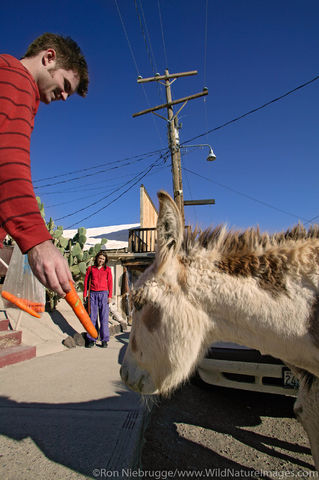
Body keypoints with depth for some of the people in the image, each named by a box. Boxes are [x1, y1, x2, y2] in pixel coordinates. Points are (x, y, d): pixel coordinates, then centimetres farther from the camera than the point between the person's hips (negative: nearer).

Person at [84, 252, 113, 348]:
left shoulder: (107, 269, 6)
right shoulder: (90, 268, 8)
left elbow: (110, 282, 5)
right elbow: (86, 281, 12)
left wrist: (110, 296, -2)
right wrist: (85, 294, 7)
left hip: (103, 294, -1)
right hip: (93, 294, 1)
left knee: (104, 317, -2)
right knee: (92, 317, 2)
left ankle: (104, 340, 4)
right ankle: (91, 340, 9)